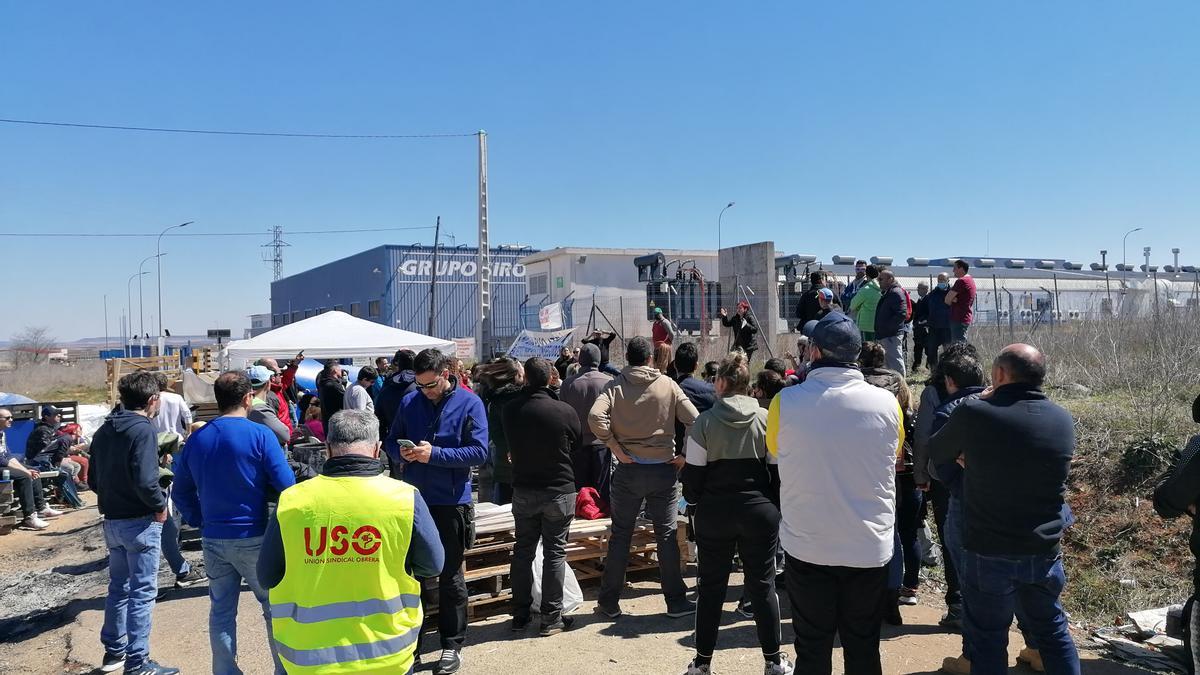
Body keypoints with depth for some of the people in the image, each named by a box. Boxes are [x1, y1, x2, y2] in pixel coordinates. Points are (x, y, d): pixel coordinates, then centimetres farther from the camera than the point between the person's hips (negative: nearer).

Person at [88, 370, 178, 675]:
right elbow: (145, 481, -26)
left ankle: (114, 650, 31)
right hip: (139, 522, -8)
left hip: (112, 521, 8)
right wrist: (160, 505, -11)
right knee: (142, 592, 0)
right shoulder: (143, 430, -18)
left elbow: (93, 479, 12)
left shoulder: (103, 431, 8)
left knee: (118, 586, 20)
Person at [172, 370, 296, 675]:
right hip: (253, 537, -4)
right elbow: (287, 486, -16)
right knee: (275, 607, 9)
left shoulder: (197, 439, 3)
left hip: (213, 538, 5)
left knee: (221, 611, 15)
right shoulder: (260, 435, -13)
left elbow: (181, 491, 10)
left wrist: (200, 522, 15)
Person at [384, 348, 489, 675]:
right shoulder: (410, 401, 2)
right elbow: (391, 440, 10)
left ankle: (452, 645, 21)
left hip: (451, 502, -4)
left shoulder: (469, 403, -9)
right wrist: (400, 452, -13)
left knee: (450, 576, 8)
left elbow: (479, 451, -14)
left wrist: (434, 454, -21)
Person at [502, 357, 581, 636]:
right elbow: (577, 444, 1)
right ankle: (551, 618, 11)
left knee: (523, 550, 14)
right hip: (559, 490, -3)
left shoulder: (511, 409, -8)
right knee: (554, 553, 6)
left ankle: (520, 615, 23)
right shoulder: (565, 411, -17)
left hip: (523, 490, 3)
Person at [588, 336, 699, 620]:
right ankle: (676, 602, 15)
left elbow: (595, 417, -19)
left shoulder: (615, 386, -3)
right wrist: (686, 456, -1)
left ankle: (609, 602, 17)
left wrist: (616, 449, -11)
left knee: (620, 536, 10)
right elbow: (694, 420, -9)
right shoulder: (667, 385, -2)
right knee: (666, 536, 8)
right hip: (664, 470, 0)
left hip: (628, 471, 0)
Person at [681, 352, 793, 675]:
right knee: (762, 585, 11)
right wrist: (774, 507, 10)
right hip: (760, 512, 1)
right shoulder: (766, 419, -4)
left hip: (714, 514, -1)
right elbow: (777, 470, -1)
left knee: (711, 586, 10)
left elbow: (693, 473, -5)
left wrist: (696, 501, 13)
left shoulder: (705, 421, -8)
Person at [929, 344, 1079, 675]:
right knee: (1053, 630, 22)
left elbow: (935, 453, 0)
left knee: (988, 640, 9)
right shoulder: (1063, 420, -3)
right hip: (1045, 551, 4)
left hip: (989, 551, -4)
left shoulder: (974, 414, -18)